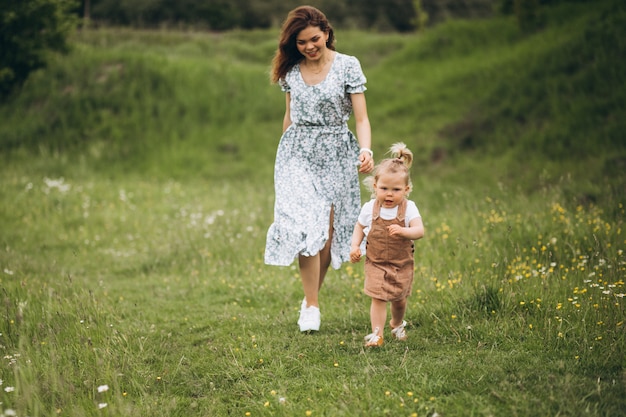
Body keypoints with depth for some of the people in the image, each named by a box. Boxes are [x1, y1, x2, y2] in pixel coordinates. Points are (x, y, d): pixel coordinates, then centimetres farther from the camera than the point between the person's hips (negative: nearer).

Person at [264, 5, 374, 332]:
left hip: (336, 155, -1)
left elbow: (361, 118, -10)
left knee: (328, 233, 0)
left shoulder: (348, 66, -7)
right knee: (306, 228, -15)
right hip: (297, 154, 1)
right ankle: (311, 306, -8)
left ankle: (311, 297, 20)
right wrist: (285, 155, 20)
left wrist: (366, 151, -27)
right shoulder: (291, 70, 3)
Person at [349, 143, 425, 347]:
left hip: (402, 264, 0)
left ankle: (397, 324, 44)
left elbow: (419, 231, -26)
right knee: (378, 297, -12)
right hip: (376, 263, 0)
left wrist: (403, 231, -45)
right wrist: (355, 245, -4)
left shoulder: (409, 208, -14)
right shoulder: (370, 209, -8)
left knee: (399, 298, 15)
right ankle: (377, 334, -6)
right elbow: (360, 227, 10)